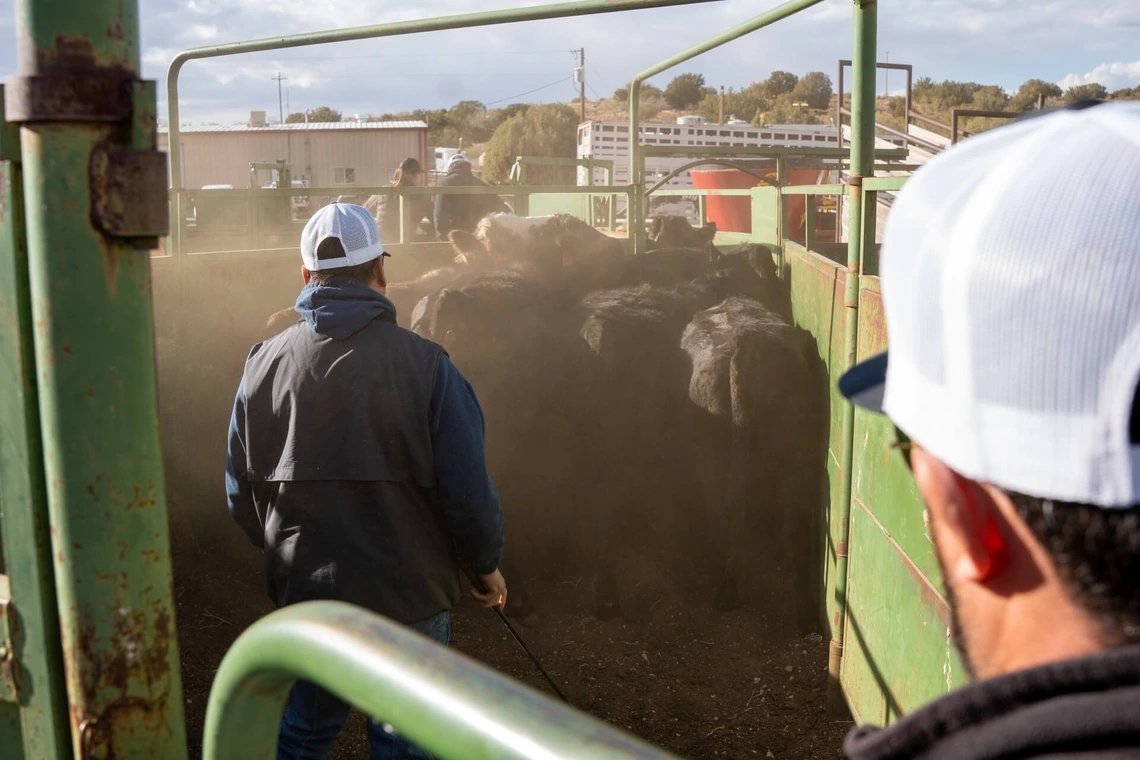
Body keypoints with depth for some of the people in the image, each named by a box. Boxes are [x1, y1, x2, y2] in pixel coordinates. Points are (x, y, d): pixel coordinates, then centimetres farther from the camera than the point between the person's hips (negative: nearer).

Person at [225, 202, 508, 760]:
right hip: (409, 594, -3)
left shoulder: (264, 363, -4)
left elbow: (241, 491, 4)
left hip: (302, 594, 3)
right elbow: (468, 488, -13)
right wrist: (487, 565, 6)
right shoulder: (425, 364, -14)